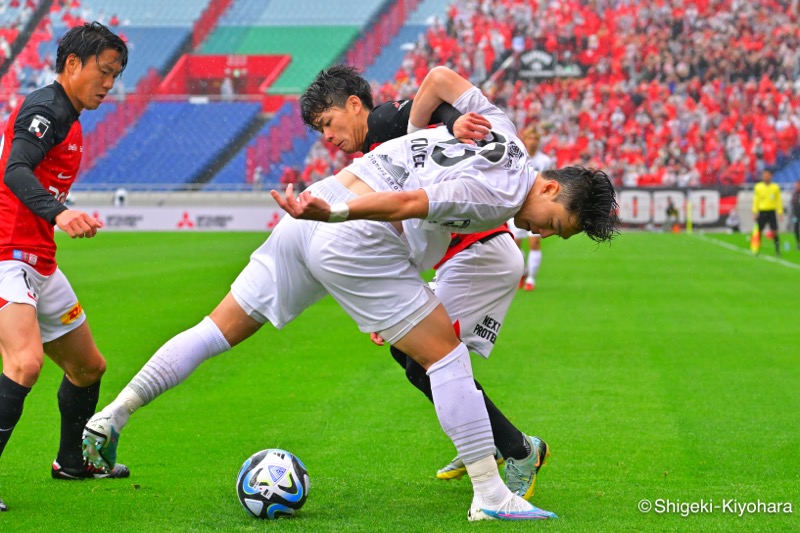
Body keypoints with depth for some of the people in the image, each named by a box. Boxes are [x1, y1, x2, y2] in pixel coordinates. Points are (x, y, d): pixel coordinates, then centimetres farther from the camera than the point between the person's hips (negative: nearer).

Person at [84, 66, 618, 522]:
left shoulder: (501, 127, 14)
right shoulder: (503, 194, -12)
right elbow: (407, 203, -23)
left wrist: (414, 131, 34)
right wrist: (332, 212, -28)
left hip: (312, 219, 9)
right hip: (354, 243, -9)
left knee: (218, 331, 14)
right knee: (446, 352, -1)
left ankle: (111, 418, 14)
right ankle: (490, 496, 1)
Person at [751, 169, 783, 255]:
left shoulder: (775, 187, 2)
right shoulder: (758, 187, 3)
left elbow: (778, 201, 6)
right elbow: (756, 200, 6)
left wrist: (780, 213, 2)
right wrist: (755, 212, 0)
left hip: (771, 212, -1)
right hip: (762, 212, 1)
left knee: (775, 231, -6)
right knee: (759, 232, 2)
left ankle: (777, 250, 0)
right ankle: (757, 249, 12)